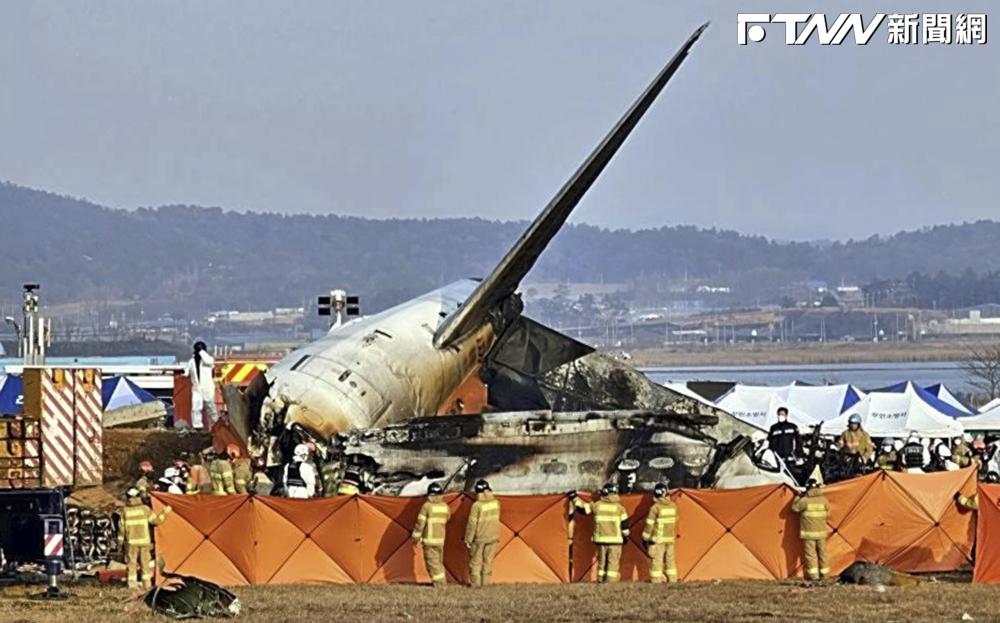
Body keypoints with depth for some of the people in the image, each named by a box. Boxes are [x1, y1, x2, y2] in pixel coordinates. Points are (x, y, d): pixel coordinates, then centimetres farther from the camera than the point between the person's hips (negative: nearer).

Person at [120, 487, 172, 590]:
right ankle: (147, 583, 10)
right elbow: (156, 520, -3)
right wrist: (165, 512, 10)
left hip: (131, 542, 0)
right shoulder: (145, 509, -5)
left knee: (131, 562, 5)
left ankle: (132, 584, 2)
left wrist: (120, 540, 9)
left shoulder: (125, 511, -4)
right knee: (145, 562, 9)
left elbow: (122, 527, -1)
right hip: (144, 541, 0)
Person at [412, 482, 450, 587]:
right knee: (439, 562, 17)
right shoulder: (446, 507, 3)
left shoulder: (427, 506, -12)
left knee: (432, 562, -1)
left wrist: (415, 537, 0)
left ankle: (439, 582, -6)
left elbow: (420, 523, -10)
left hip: (429, 540, -5)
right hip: (441, 539, 5)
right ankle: (442, 582, 20)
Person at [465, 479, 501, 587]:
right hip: (492, 537, 5)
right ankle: (485, 582, 13)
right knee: (488, 561, 12)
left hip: (479, 538, -5)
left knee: (475, 561, 4)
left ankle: (475, 583, 4)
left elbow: (472, 524, -14)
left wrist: (468, 539, -8)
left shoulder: (476, 506, -19)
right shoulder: (496, 503, -4)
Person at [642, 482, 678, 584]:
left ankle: (656, 579, -5)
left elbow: (650, 524, -11)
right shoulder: (673, 506, 2)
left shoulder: (656, 508, -16)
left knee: (656, 559, -2)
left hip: (658, 538, -6)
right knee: (670, 558, 14)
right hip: (670, 538, 6)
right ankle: (672, 578, 17)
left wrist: (645, 537, -2)